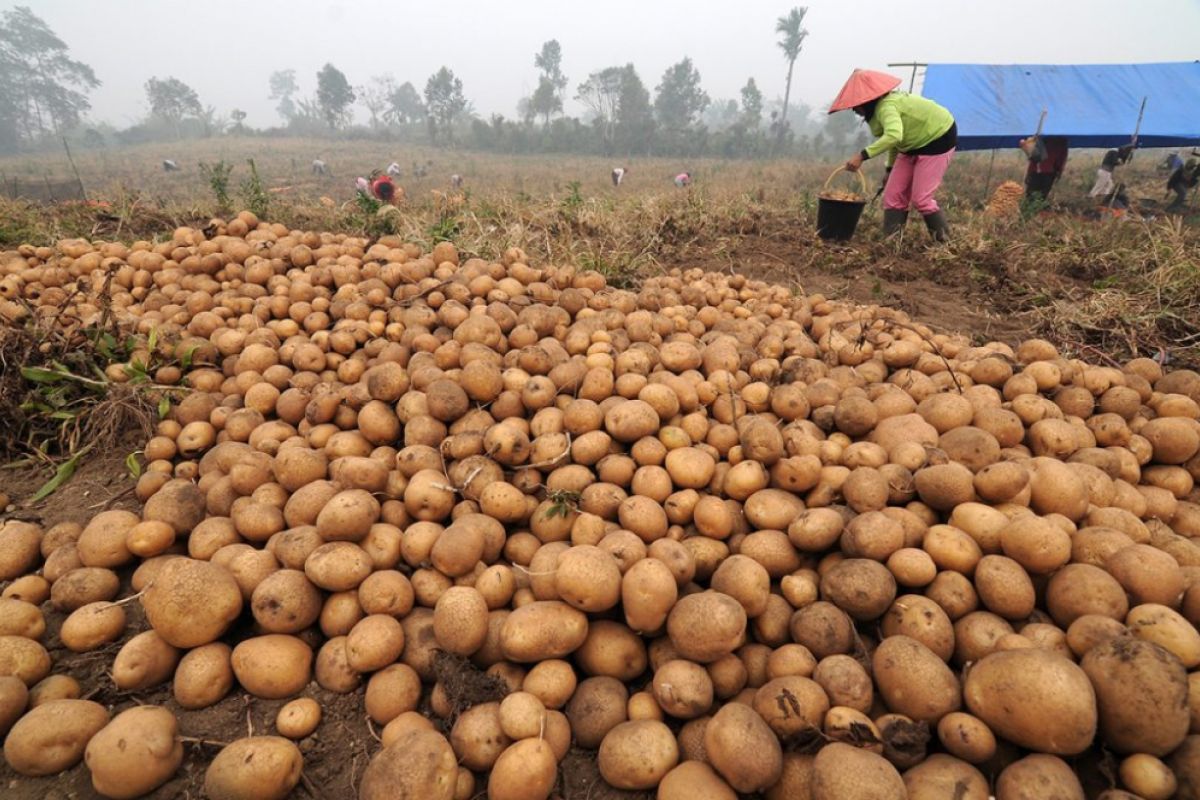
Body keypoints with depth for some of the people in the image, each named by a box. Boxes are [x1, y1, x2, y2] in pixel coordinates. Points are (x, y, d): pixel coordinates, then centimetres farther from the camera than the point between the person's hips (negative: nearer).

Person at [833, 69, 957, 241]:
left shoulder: (886, 106, -30)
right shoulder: (883, 105, 1)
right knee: (893, 194, -1)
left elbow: (893, 136, -50)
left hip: (938, 140, -9)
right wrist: (890, 169, 20)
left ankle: (944, 241, 7)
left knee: (920, 198, -10)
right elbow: (894, 137, 15)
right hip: (914, 144, 9)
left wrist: (862, 156, -52)